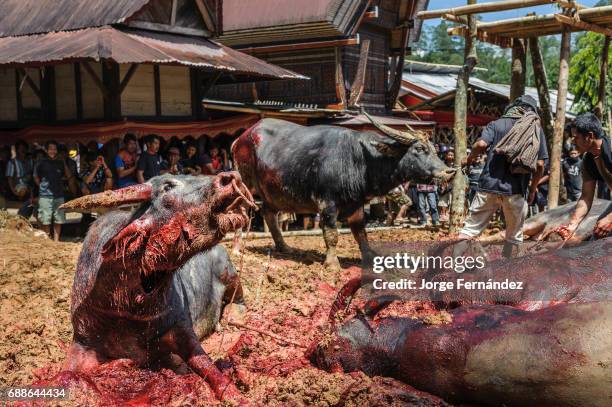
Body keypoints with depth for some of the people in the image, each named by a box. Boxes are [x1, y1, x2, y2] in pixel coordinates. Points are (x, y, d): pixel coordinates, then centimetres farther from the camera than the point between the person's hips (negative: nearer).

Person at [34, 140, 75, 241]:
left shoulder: (60, 163, 9)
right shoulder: (42, 163, 3)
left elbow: (69, 177, 6)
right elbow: (36, 177, 14)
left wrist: (64, 163, 2)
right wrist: (42, 186, 5)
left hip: (59, 195, 2)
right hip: (45, 196, -2)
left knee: (58, 220, 4)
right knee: (45, 221, -3)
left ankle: (56, 241, 12)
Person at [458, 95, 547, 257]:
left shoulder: (497, 124, 7)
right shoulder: (537, 129, 8)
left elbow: (481, 144, -11)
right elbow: (540, 165, 3)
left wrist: (469, 159, 7)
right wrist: (533, 189, 14)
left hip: (489, 185, 0)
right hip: (515, 190, 0)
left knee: (470, 228, 5)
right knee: (514, 236, 14)